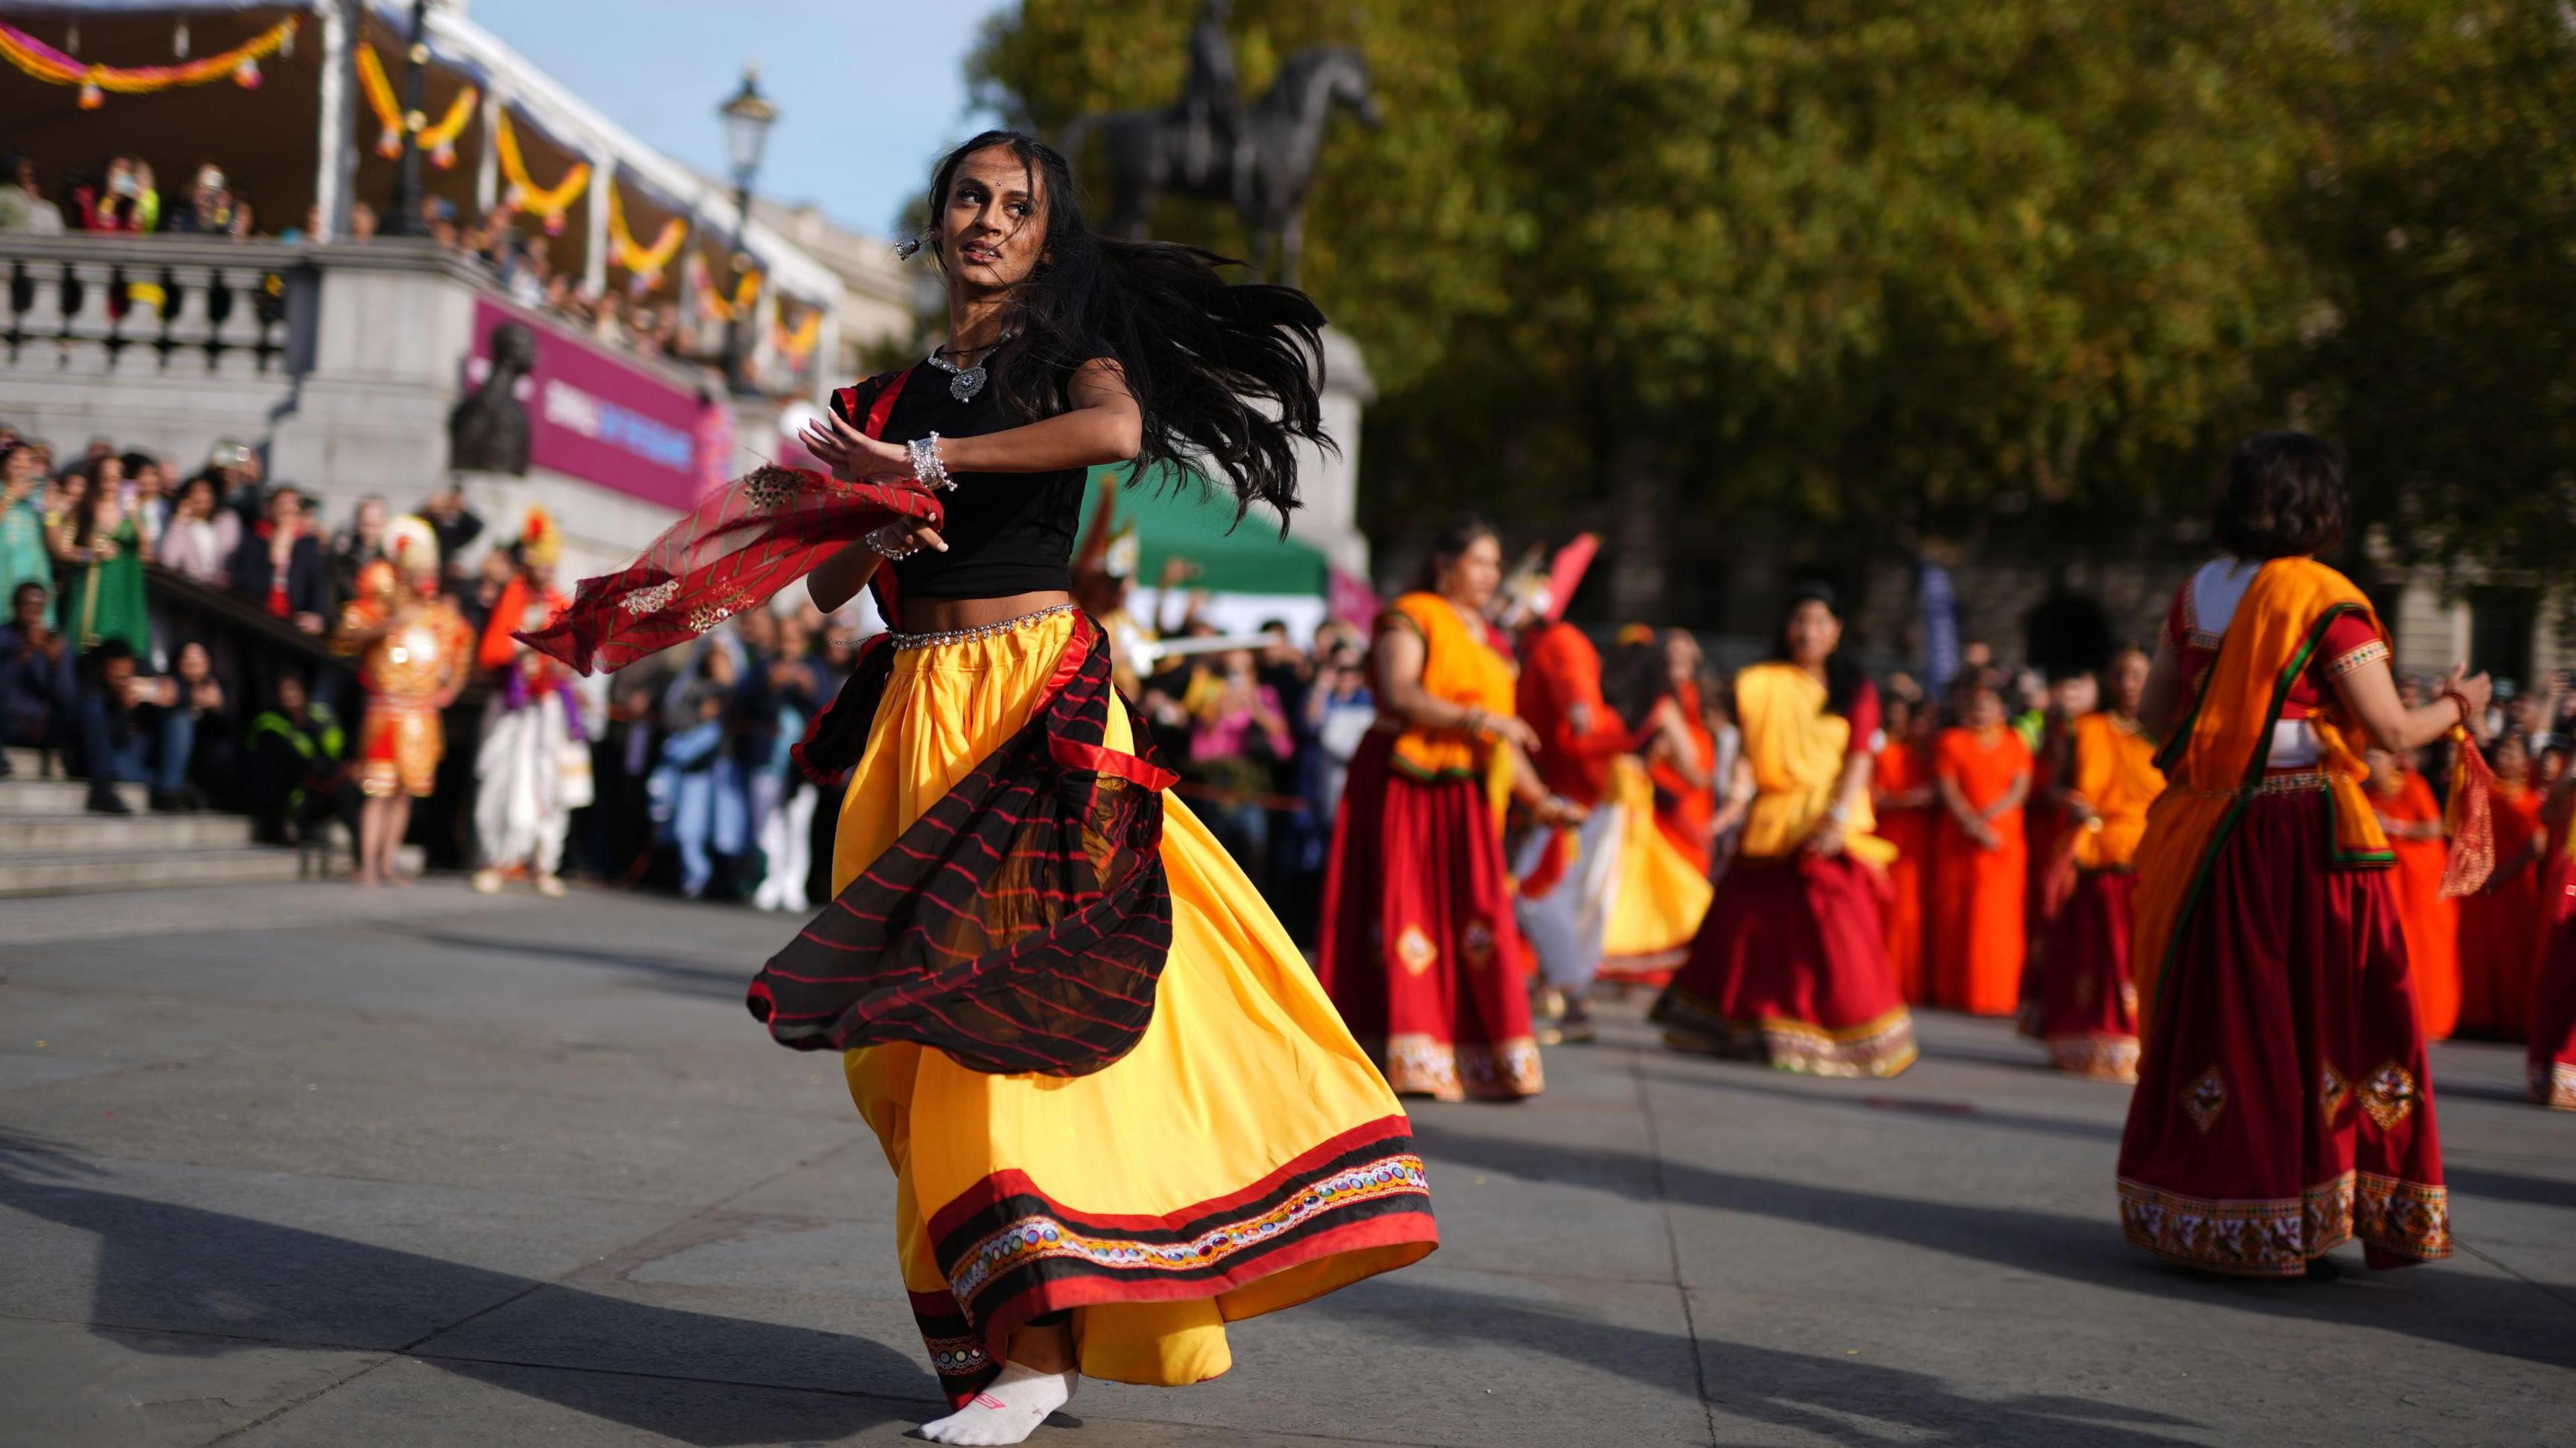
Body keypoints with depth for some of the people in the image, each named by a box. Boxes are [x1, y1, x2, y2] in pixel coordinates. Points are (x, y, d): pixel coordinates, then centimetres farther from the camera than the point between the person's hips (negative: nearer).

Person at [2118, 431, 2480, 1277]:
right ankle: (2292, 1216, 2)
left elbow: (2154, 715, 13)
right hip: (2306, 835, -6)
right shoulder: (2325, 601, -10)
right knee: (2324, 1015, 2)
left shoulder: (2195, 595, 7)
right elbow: (2392, 730, -11)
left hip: (2208, 833, 6)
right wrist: (2457, 706, 8)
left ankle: (2201, 1214, 14)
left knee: (2216, 1015, 10)